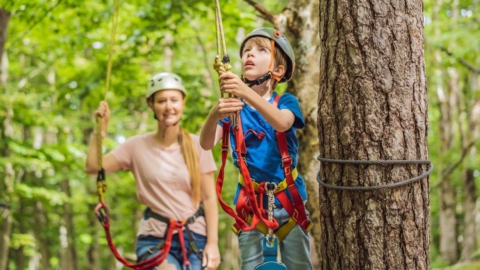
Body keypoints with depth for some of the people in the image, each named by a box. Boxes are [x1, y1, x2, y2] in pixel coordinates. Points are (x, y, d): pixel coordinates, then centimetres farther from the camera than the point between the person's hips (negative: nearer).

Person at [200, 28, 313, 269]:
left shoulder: (286, 102, -6)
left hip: (287, 199, -1)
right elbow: (206, 144, -18)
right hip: (250, 202, 1)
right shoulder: (234, 107, -2)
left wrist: (248, 93, -47)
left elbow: (282, 123, -31)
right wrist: (214, 114, -41)